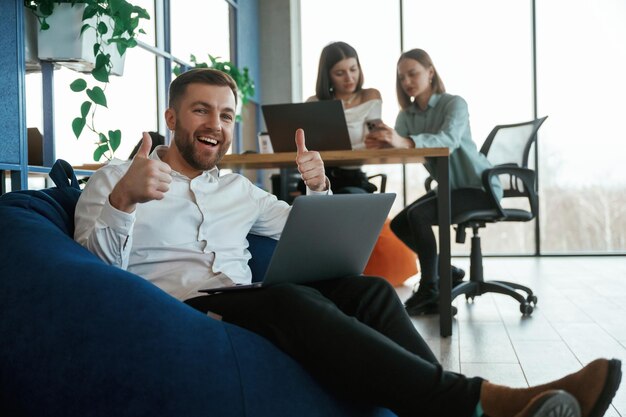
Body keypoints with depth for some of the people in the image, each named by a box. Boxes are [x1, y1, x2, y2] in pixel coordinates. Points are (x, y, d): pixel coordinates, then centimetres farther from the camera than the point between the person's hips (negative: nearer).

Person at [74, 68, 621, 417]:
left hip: (243, 305, 6)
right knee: (292, 300, -35)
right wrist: (123, 200, -24)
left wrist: (317, 191, 4)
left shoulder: (237, 188, 25)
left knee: (368, 289, -20)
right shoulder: (114, 178, 10)